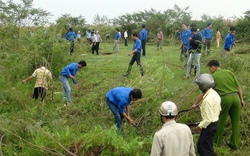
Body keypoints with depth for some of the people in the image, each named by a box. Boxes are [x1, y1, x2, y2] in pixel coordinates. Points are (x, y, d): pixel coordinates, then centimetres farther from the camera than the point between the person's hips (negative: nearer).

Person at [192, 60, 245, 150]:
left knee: (220, 121, 15)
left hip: (225, 98, -3)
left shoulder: (213, 77, 3)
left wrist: (195, 103, 15)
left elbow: (203, 93, 6)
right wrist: (241, 99, 15)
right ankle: (235, 144, 21)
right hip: (236, 97, 4)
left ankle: (217, 140, 29)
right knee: (235, 122, 12)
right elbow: (239, 87, 10)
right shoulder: (229, 72, 13)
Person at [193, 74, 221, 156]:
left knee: (206, 149, 6)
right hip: (215, 122, 9)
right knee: (200, 145, 21)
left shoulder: (207, 100, -29)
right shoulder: (214, 93, 0)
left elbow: (208, 119, -26)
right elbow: (218, 109, 12)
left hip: (209, 125, -9)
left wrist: (200, 126, -13)